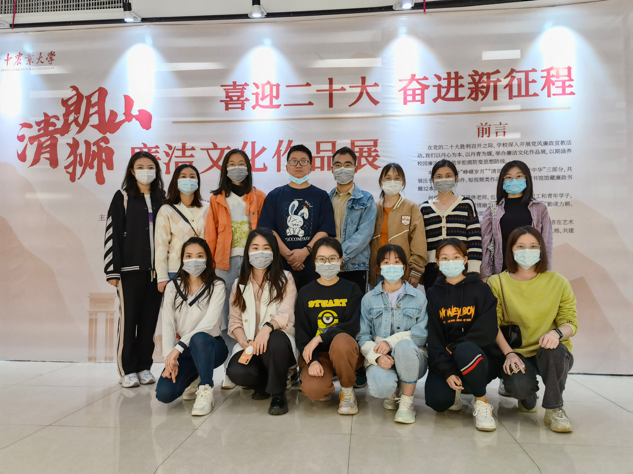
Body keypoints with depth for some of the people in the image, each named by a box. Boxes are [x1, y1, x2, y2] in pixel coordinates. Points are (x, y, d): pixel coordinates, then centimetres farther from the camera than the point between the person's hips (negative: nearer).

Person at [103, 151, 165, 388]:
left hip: (156, 269, 3)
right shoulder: (122, 197, 2)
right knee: (129, 318, 1)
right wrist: (112, 270, -10)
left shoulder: (162, 199, 12)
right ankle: (127, 370, 12)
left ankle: (144, 367, 18)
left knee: (150, 319, 7)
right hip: (130, 269, -3)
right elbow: (112, 234, -3)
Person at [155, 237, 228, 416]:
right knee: (164, 393, -20)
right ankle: (193, 379, 15)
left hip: (209, 346, -3)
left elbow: (209, 322, -21)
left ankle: (205, 391, -18)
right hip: (182, 352, 3)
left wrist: (179, 347, -29)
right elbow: (168, 325, -5)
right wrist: (169, 358, -18)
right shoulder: (172, 287, 3)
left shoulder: (216, 286, -8)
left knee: (198, 338, -39)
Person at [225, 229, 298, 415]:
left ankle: (278, 394, -13)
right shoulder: (239, 284, 14)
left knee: (275, 340, -39)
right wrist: (244, 342, -14)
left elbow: (286, 314, -10)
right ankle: (263, 384, 8)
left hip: (278, 340, -2)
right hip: (249, 346, 3)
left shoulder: (285, 279, 5)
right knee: (236, 371, -30)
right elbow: (234, 320, 7)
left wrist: (268, 327, -32)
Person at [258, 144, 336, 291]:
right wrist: (288, 254, -12)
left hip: (312, 265, 0)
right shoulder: (274, 196, 11)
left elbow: (325, 230, -1)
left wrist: (305, 251, -15)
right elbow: (268, 230, 1)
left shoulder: (321, 196, 9)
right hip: (281, 264, 0)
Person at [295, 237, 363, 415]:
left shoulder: (351, 290, 1)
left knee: (341, 341, -37)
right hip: (316, 353, 1)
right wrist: (312, 361, -16)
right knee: (312, 390, -30)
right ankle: (325, 388, 11)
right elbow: (302, 333, 1)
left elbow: (353, 326, -12)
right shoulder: (305, 293, 5)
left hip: (346, 351, -1)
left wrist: (320, 337, -22)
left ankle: (347, 392, -8)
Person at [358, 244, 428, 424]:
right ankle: (393, 392, 9)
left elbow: (423, 332, -8)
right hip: (380, 361, 1)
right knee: (379, 387, -33)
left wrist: (391, 341, -22)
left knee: (404, 345, -36)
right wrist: (377, 356, -21)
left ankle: (407, 402, -13)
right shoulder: (368, 299, 9)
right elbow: (362, 336, 0)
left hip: (411, 359, 0)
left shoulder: (418, 297, 6)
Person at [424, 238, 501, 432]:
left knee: (465, 350, -37)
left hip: (477, 356, -2)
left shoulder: (481, 289, 1)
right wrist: (447, 371, -17)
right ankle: (455, 391, 13)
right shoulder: (433, 294, 4)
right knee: (437, 401, -25)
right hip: (443, 361, 2)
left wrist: (454, 347, -16)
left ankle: (482, 403, -11)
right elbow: (433, 338, -4)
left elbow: (487, 332, -10)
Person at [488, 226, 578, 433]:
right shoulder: (497, 283, 0)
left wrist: (557, 333, -24)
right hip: (516, 353, 0)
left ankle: (554, 409, -8)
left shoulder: (558, 282, 1)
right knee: (517, 386, -32)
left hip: (553, 353, 1)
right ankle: (527, 398, 12)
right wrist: (508, 353, -18)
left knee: (554, 349, -36)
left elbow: (570, 321, 0)